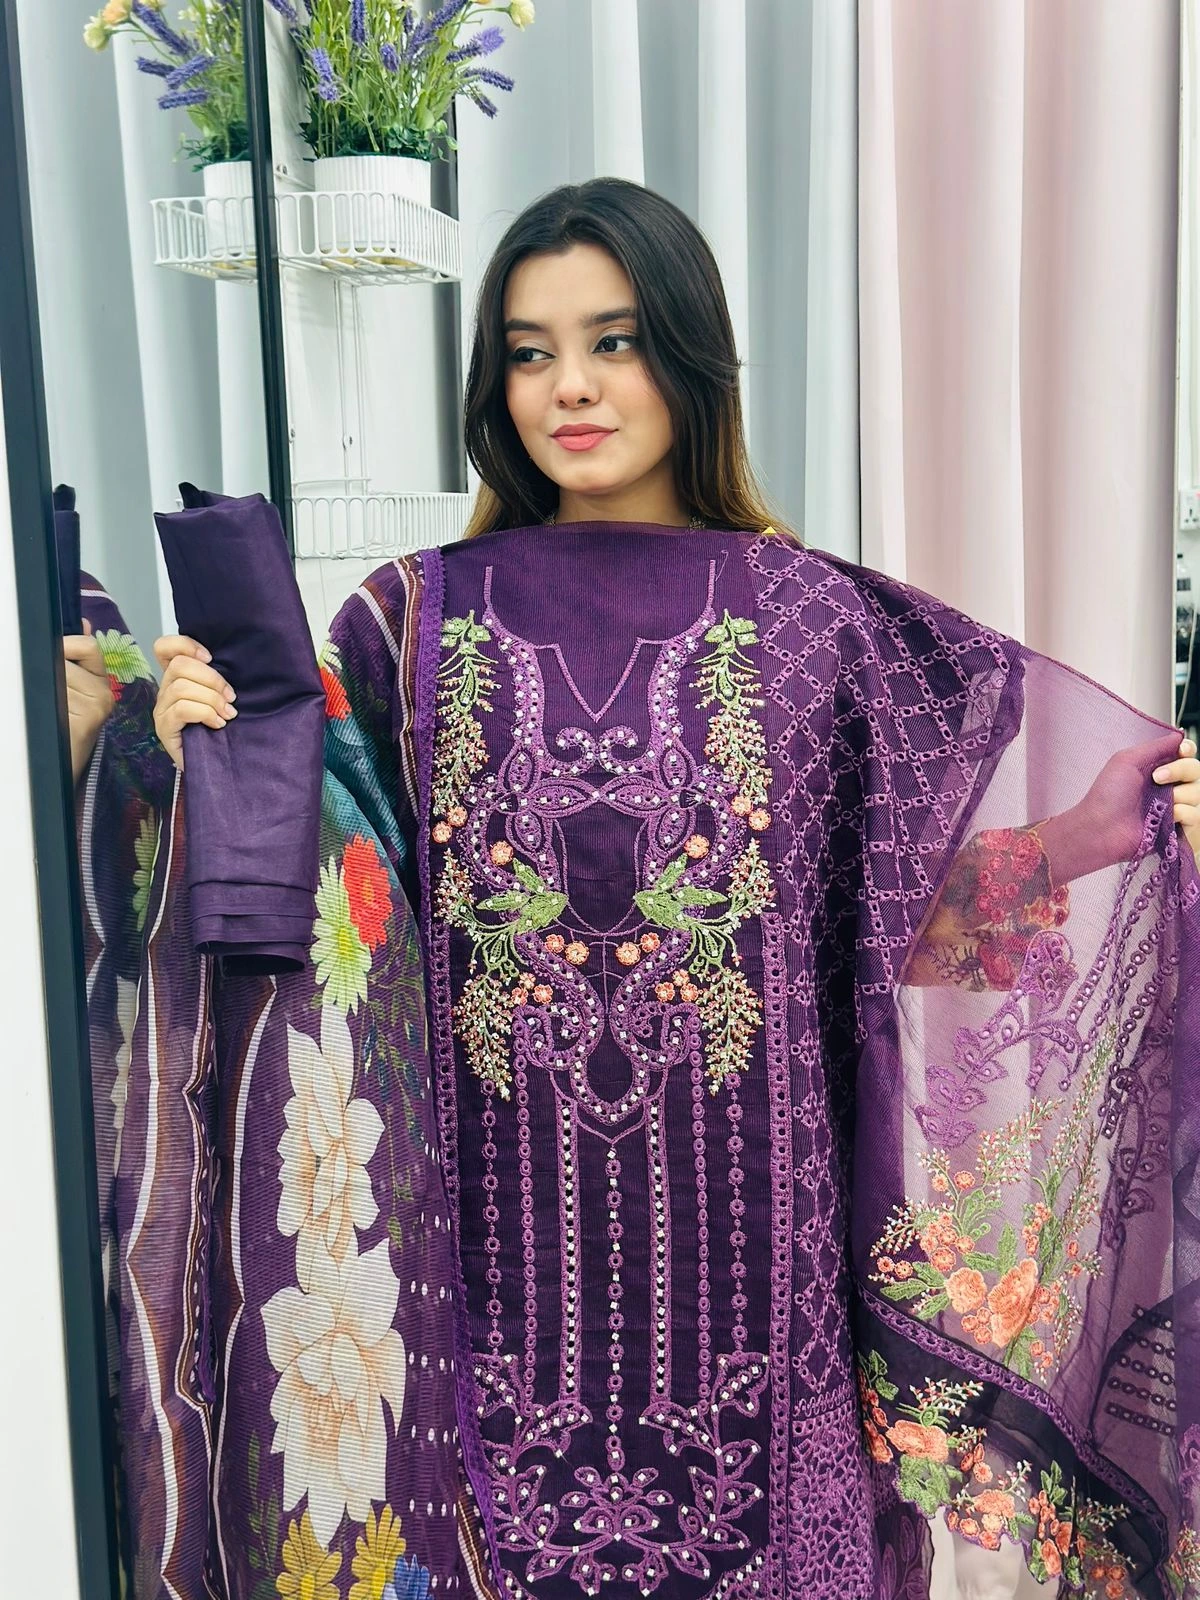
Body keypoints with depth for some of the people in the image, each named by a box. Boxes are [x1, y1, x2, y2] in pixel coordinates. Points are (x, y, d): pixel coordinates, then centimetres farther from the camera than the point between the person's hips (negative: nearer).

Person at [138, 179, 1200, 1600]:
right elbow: (320, 908, 0)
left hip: (742, 1215, 0)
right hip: (505, 1213, 1)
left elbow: (904, 905, 2)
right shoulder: (418, 620, 1)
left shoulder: (813, 617, -1)